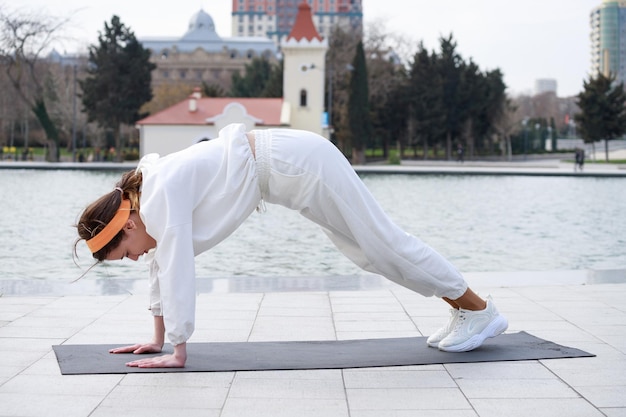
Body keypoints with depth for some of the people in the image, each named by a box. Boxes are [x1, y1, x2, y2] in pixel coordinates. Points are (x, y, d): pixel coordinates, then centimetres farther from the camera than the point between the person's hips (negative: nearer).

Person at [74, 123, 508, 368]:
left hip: (296, 164, -9)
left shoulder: (160, 197, -22)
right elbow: (162, 268, 13)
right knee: (369, 251, 16)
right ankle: (464, 314, 29)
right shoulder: (144, 193, 5)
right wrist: (157, 340, 17)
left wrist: (178, 354, -16)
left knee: (382, 242, 2)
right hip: (288, 161, 9)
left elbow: (177, 273, -24)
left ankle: (481, 310, 17)